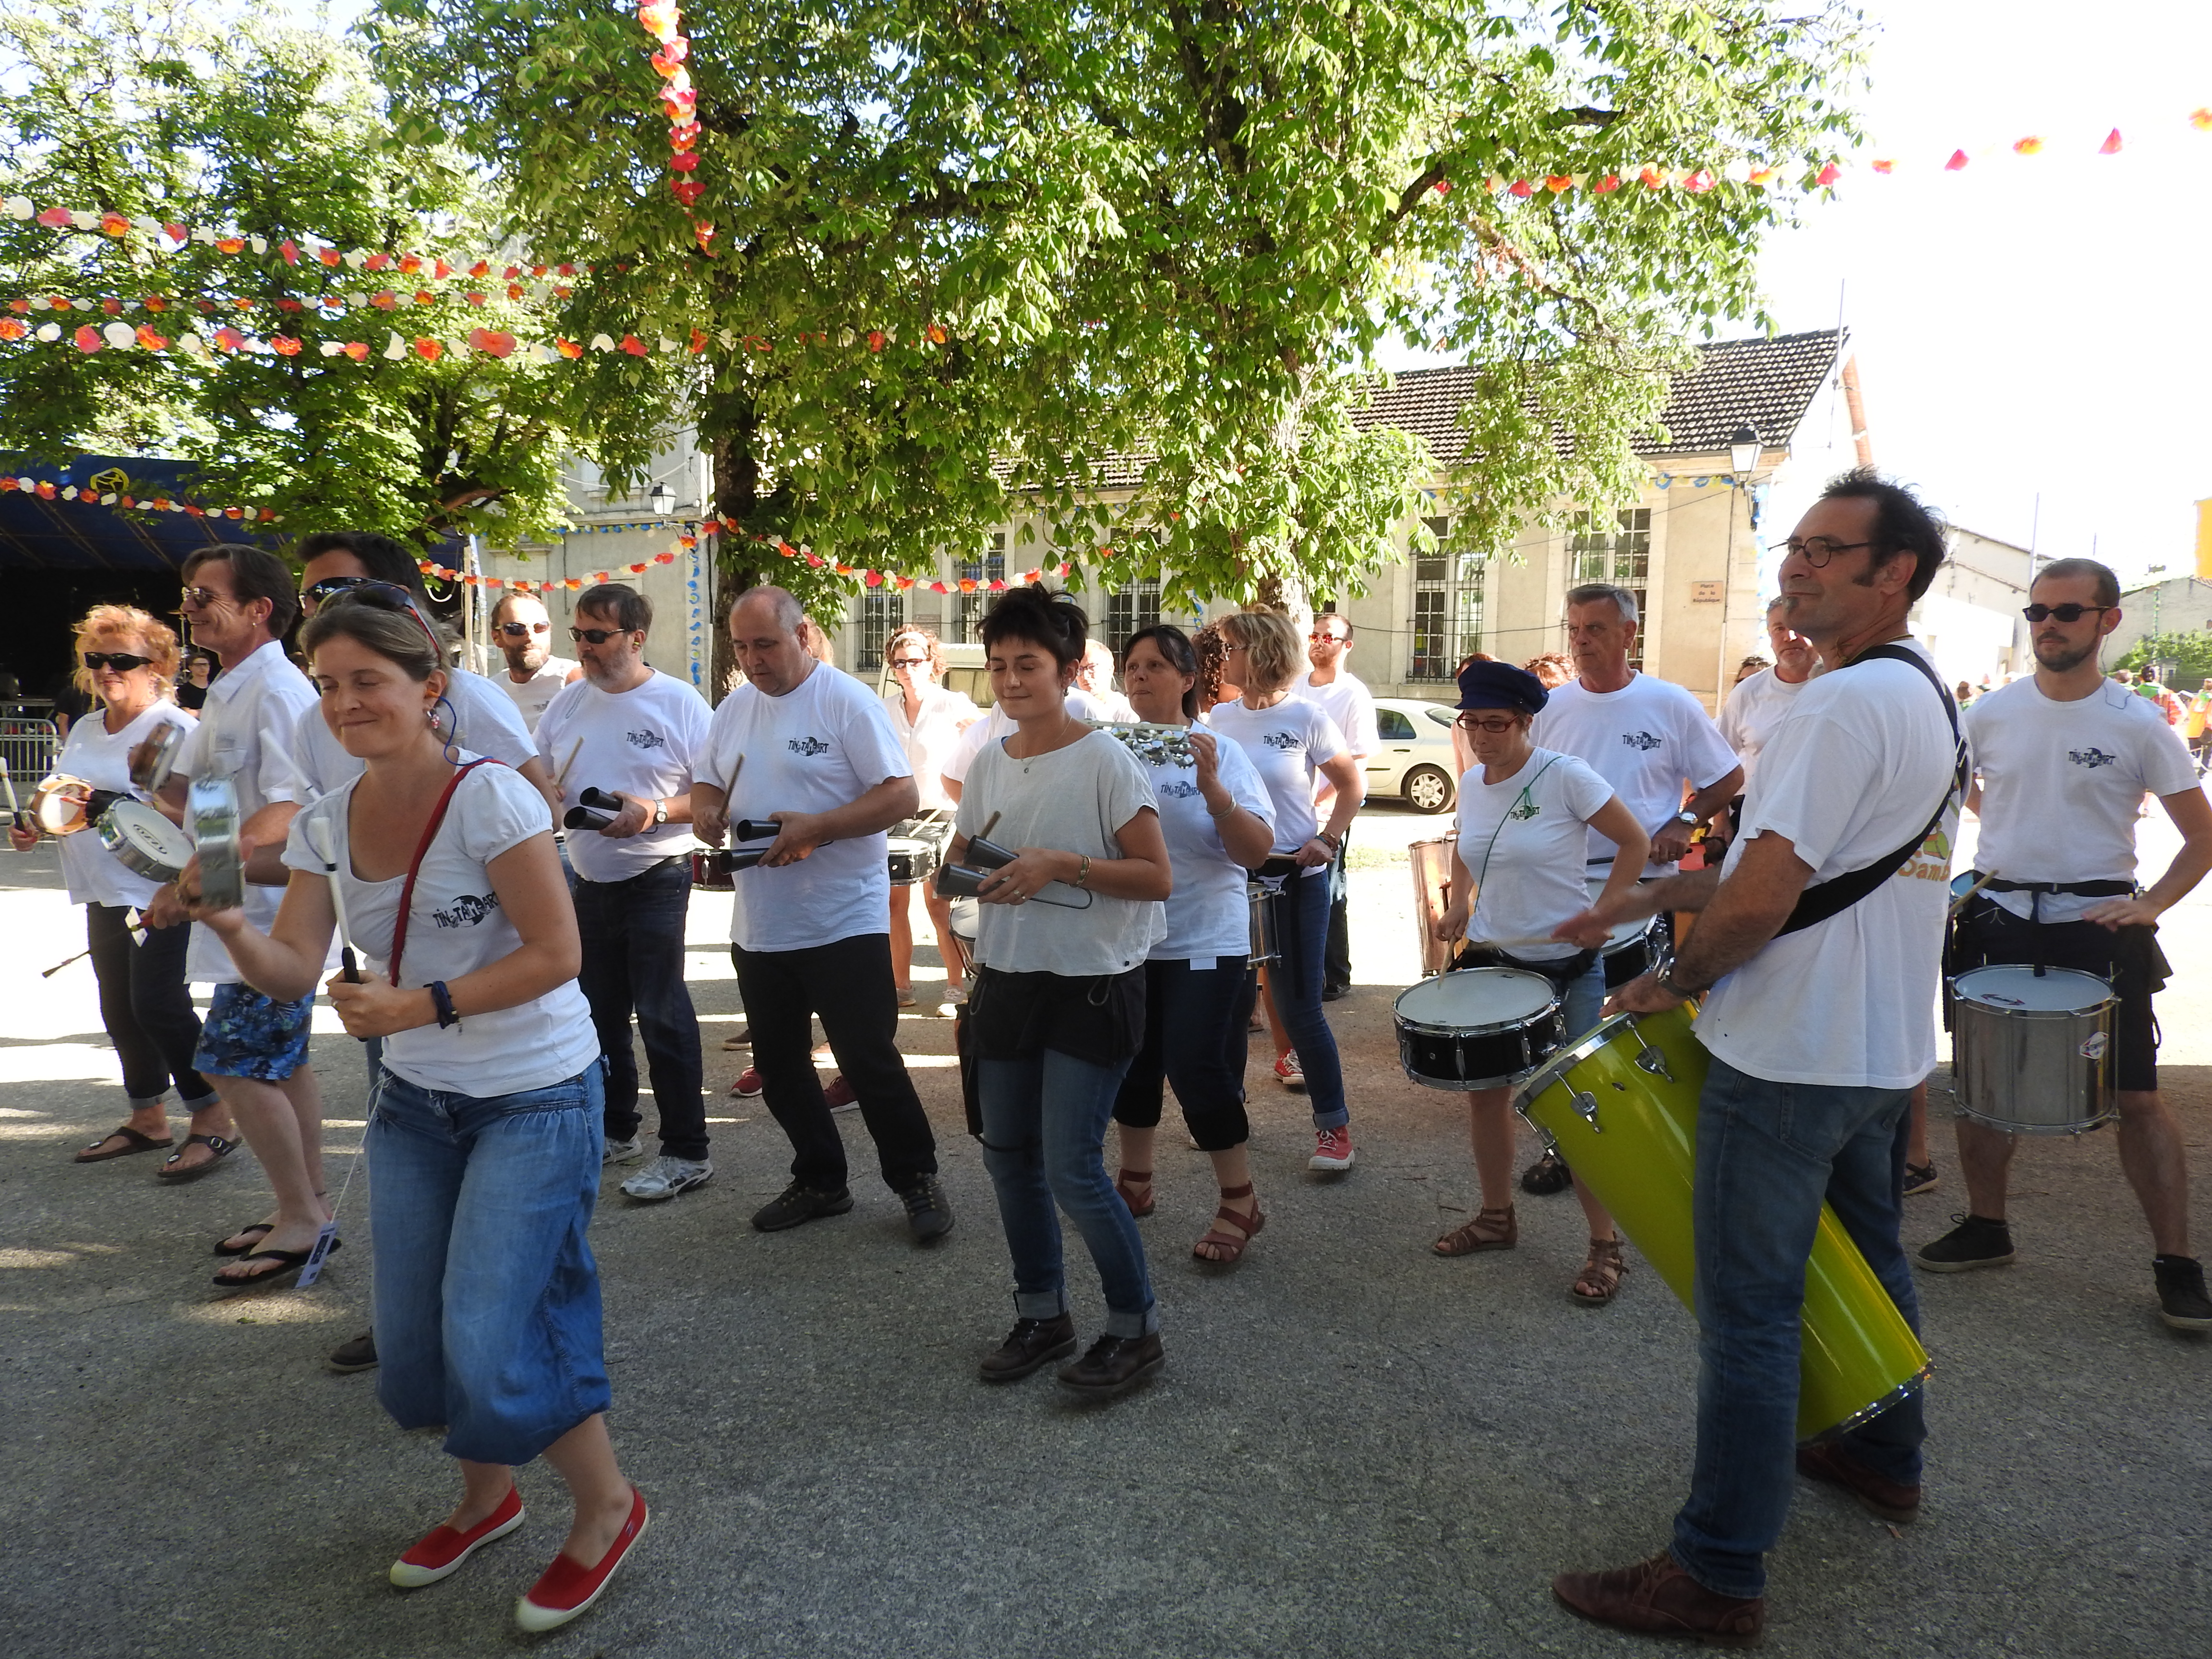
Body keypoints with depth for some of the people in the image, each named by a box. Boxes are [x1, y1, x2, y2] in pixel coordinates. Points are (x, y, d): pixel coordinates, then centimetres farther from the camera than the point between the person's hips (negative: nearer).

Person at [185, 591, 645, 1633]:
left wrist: (424, 1005, -26)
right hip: (414, 1102, 7)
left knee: (488, 1333, -9)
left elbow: (556, 952, -19)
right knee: (413, 1337, 13)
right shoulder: (324, 824, 1)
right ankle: (485, 1498, 41)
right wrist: (227, 924, -22)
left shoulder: (488, 796, -18)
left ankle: (608, 1509, 17)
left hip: (532, 1097, -7)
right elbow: (294, 972, -4)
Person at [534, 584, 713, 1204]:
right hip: (590, 882, 6)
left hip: (655, 879, -6)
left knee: (662, 1015, -7)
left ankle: (687, 1153, 1)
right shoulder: (566, 702, 8)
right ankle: (616, 1131, 31)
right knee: (599, 1014, 15)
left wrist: (653, 812, -24)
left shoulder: (679, 703, -9)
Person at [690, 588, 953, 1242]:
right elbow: (704, 783, 18)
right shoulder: (734, 708, 10)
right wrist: (706, 813, -6)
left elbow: (902, 796, -16)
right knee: (779, 1065, 15)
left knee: (869, 1062, -1)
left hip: (844, 923, -7)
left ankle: (917, 1180, 17)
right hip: (758, 928, 7)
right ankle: (820, 1181, 32)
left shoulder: (847, 700, -11)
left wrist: (815, 828, -25)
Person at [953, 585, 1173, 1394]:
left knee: (1072, 1169, -7)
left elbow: (1156, 877, -14)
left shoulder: (1105, 761, -12)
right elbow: (958, 860, 17)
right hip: (1006, 979, 7)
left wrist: (1066, 865, -24)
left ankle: (1136, 1328, 15)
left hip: (1092, 985, -7)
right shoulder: (988, 764, 6)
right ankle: (1043, 1316, 32)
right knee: (1009, 1157, 13)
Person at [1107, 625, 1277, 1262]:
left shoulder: (1219, 753, -6)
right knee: (1131, 1065, 15)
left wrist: (1212, 787, -26)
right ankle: (1135, 1182, 34)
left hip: (1205, 943, -4)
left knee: (1199, 1068, -5)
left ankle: (1240, 1203, 12)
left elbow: (1257, 852, -13)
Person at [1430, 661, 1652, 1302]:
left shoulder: (1564, 777, -16)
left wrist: (1600, 916, -18)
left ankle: (1606, 1245, 14)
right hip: (1490, 959, 6)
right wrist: (1460, 904, 3)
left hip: (1566, 966, -6)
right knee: (1484, 1088, 12)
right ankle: (1496, 1215, 30)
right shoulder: (1471, 784, 3)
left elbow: (1635, 842, -11)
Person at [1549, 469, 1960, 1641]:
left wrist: (1672, 983, -8)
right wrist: (1664, 893, 12)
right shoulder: (1928, 699, 11)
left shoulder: (1842, 706, -22)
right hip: (1886, 1049, 10)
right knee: (1870, 1258, 25)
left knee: (1749, 1307, -2)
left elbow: (1761, 901, -25)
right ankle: (1886, 1457, 45)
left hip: (1791, 1056, -10)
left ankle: (1719, 1575, 7)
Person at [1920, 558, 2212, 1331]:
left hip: (2098, 926, -3)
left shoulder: (2137, 725, -5)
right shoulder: (1990, 715, 2)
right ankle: (1985, 1226, 27)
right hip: (1999, 920, 3)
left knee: (2137, 1096, -2)